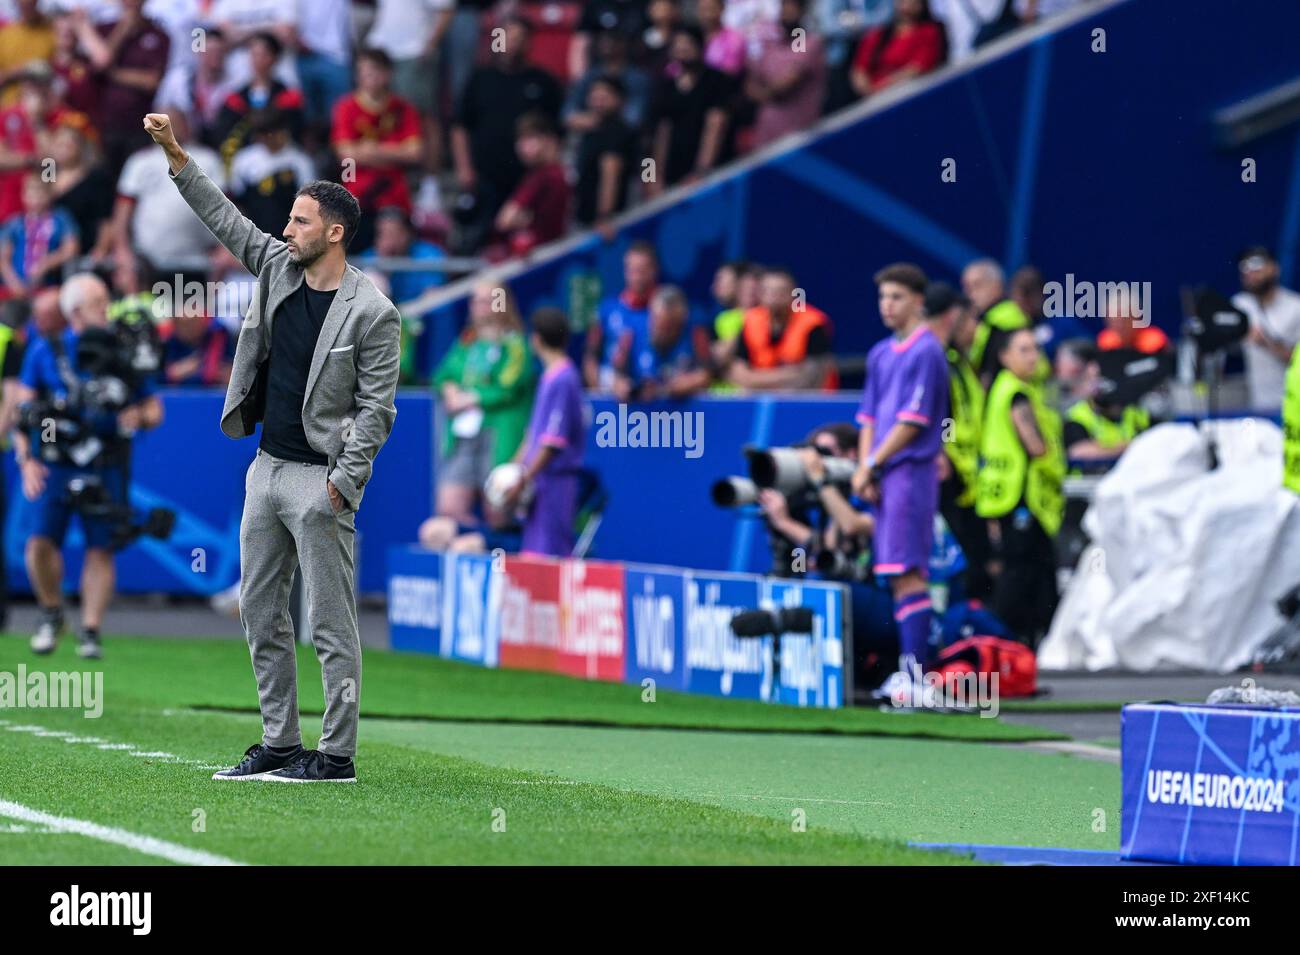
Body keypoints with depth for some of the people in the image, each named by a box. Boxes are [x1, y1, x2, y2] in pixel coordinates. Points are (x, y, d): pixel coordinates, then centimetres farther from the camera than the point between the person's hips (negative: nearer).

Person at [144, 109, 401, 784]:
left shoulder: (372, 313, -12)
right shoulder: (277, 267, 8)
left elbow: (376, 409, -12)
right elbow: (223, 218, 16)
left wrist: (341, 483, -18)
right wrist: (175, 155, 10)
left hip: (320, 479, -8)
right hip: (267, 468, 8)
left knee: (331, 624, -5)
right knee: (261, 613, 11)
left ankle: (336, 754, -3)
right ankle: (278, 744, 17)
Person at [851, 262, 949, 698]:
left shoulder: (926, 352, -8)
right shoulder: (881, 354, 17)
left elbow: (913, 421, -13)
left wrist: (872, 465, -9)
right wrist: (864, 469, 2)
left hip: (911, 471, -8)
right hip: (883, 477, 8)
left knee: (907, 573, -13)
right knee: (898, 576, 8)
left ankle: (917, 675, -16)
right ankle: (907, 670, 10)